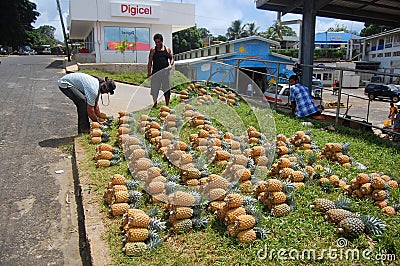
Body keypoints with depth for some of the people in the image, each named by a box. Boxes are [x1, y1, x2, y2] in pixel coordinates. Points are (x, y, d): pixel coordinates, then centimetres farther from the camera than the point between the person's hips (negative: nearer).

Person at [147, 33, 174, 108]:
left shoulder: (167, 49, 9)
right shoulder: (153, 50, 6)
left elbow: (171, 58, 14)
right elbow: (150, 62, 5)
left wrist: (171, 64, -8)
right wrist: (149, 72, -3)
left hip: (165, 71, 1)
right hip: (155, 72, -1)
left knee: (166, 89, 4)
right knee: (154, 89, 3)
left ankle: (167, 104, 13)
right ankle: (155, 104, 16)